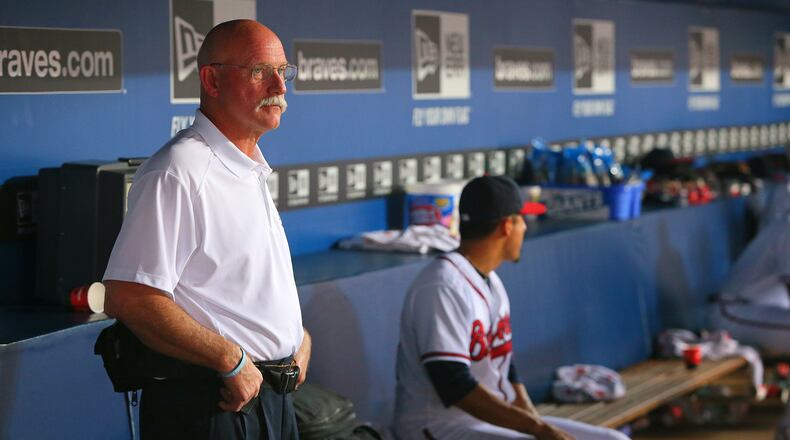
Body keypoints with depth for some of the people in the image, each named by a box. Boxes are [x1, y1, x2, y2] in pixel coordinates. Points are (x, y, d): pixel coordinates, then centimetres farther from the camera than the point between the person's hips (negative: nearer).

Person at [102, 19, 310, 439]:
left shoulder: (251, 171, 14)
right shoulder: (178, 172, -17)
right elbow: (130, 299, -24)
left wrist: (298, 336, 8)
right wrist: (232, 361, -20)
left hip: (269, 397, 9)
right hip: (207, 404, -9)